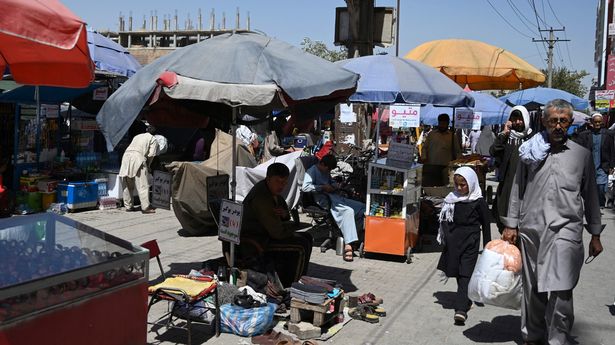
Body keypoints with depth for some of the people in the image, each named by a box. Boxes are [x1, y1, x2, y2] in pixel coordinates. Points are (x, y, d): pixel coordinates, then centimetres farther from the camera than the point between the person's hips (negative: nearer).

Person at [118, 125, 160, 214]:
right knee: (143, 185, -6)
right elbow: (151, 155, 2)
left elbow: (132, 148, 21)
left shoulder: (137, 136, 31)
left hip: (126, 156, 6)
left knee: (127, 184, 12)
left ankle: (128, 206, 17)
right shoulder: (153, 139, 14)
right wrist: (148, 166, 17)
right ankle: (145, 207, -9)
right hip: (138, 158, -6)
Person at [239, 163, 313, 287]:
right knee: (302, 246, -20)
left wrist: (284, 214, -8)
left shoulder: (273, 190, 6)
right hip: (253, 245, -11)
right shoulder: (261, 197, -26)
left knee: (307, 237, 12)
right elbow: (278, 232, -27)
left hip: (264, 235, 11)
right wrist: (291, 225, -6)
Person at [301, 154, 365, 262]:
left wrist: (335, 185, 16)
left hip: (335, 197, 10)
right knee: (348, 211, -35)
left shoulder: (326, 172, 24)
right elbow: (305, 187, -18)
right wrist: (323, 187, -14)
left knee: (362, 207, -2)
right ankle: (348, 245, -42)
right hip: (324, 200, -10)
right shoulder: (312, 171, -3)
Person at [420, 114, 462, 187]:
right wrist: (423, 157, -2)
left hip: (445, 167, -1)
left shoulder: (452, 136, 11)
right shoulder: (431, 134, 14)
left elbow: (457, 151, 13)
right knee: (427, 187, -3)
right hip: (430, 166, 1)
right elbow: (425, 147, 14)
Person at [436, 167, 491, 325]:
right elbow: (445, 220, 12)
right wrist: (444, 238, 11)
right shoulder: (452, 198, 4)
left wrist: (487, 247, 0)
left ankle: (461, 309, -16)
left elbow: (486, 225, -1)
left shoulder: (479, 202, -6)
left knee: (465, 274, -10)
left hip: (470, 242, -5)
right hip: (454, 241, 5)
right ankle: (466, 300, 31)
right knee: (458, 273, 13)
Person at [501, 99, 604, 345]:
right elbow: (517, 189, 12)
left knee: (560, 290, -12)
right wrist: (511, 225, 9)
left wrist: (595, 234, 11)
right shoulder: (530, 151, 8)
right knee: (532, 288, 10)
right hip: (531, 229, 2)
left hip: (565, 229, -2)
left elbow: (590, 195, 12)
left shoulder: (581, 154, 7)